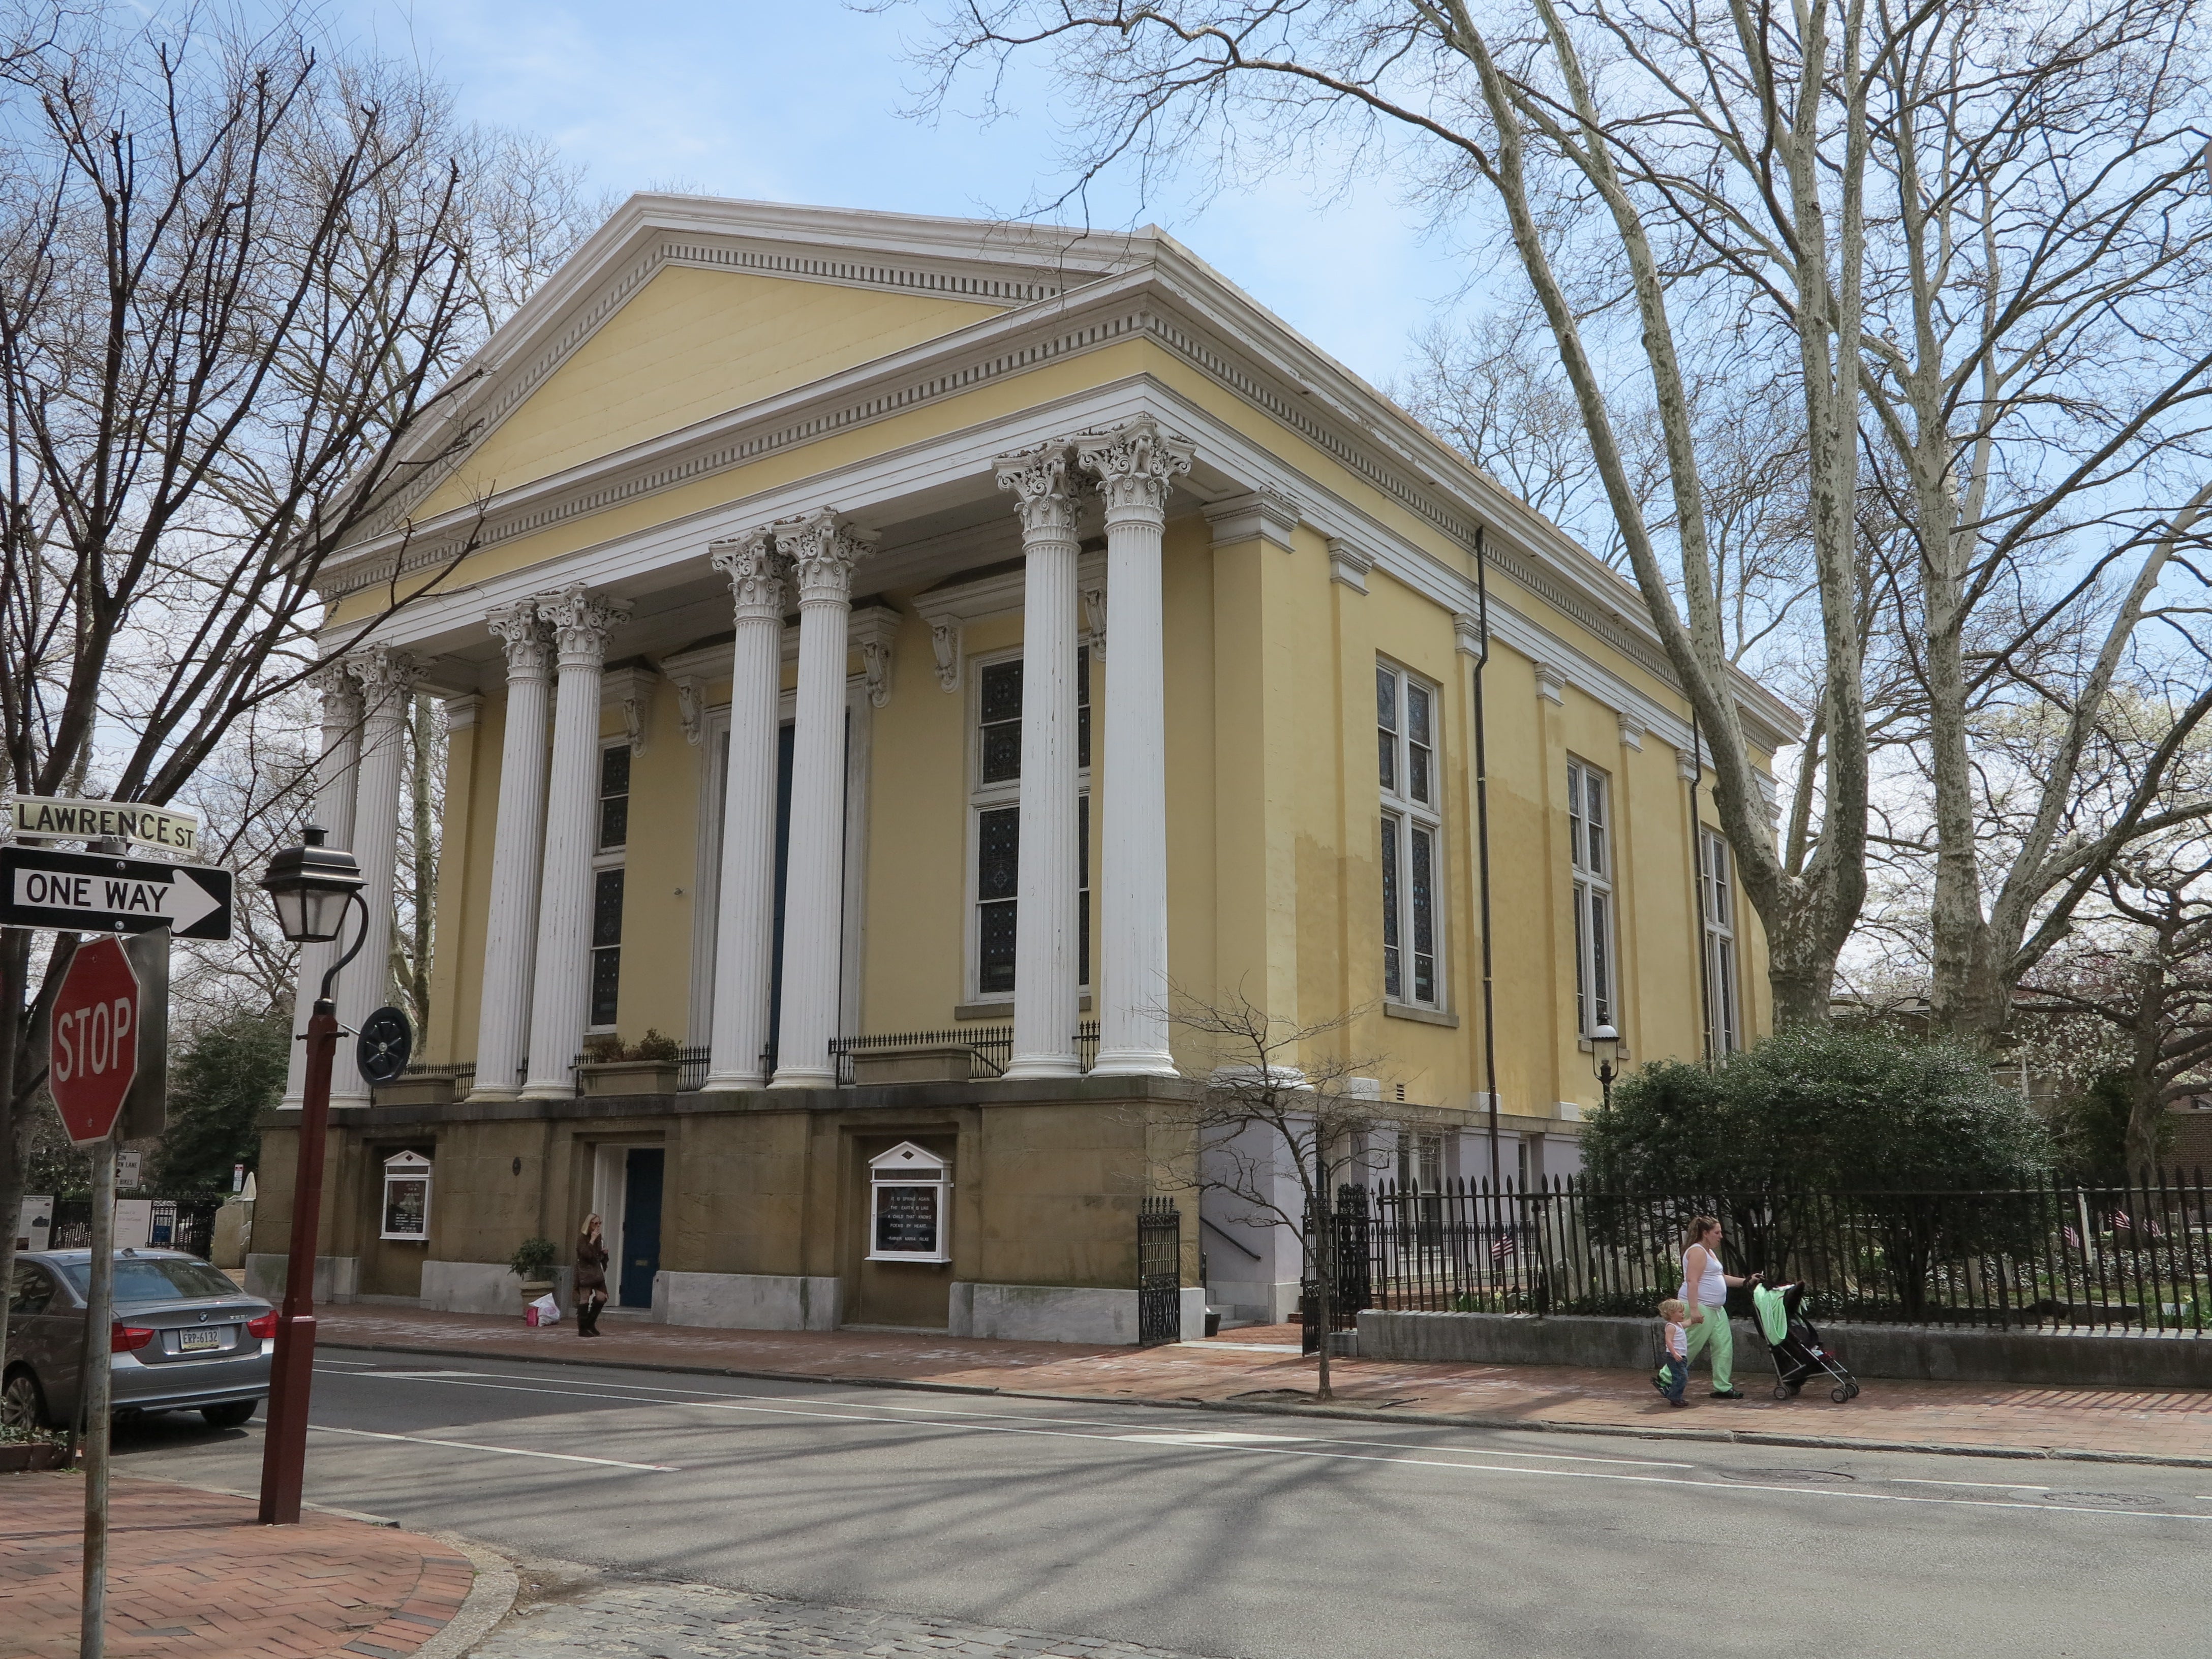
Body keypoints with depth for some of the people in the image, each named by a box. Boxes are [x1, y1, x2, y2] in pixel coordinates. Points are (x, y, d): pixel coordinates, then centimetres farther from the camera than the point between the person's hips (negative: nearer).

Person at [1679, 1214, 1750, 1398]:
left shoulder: (1709, 1252, 20)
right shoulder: (1697, 1252, -13)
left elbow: (1719, 1278, 29)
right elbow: (1692, 1281, -22)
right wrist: (1694, 1309, -30)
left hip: (1716, 1309, 10)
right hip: (1700, 1308, -10)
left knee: (1724, 1346, 6)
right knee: (1691, 1348, -6)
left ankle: (1723, 1387, 11)